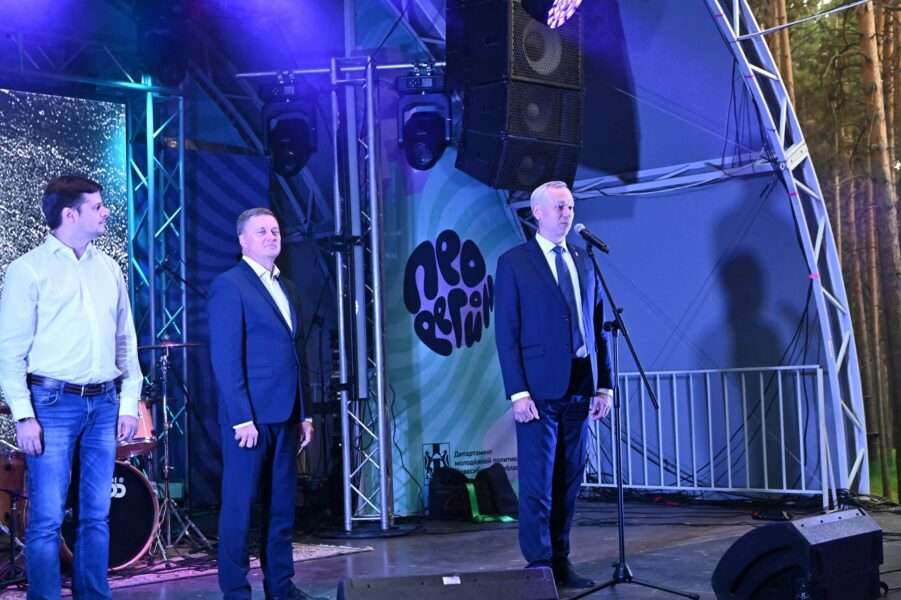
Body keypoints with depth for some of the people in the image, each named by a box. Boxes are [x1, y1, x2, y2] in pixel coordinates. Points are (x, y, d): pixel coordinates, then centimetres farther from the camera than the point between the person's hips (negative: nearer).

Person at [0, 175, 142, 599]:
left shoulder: (108, 269, 12)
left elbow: (125, 340, 15)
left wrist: (129, 402, 9)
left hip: (104, 404, 5)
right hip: (53, 404, -5)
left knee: (96, 514, 9)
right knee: (47, 518, -3)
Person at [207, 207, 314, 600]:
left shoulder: (286, 288, 17)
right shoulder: (229, 286, -6)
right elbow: (225, 359, -12)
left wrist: (304, 412, 13)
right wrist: (242, 418, -17)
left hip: (284, 416, 7)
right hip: (249, 416, -7)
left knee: (281, 506, 11)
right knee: (239, 508, 0)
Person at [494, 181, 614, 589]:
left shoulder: (584, 263, 15)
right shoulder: (513, 263, 0)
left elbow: (598, 328, 14)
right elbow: (506, 333, -5)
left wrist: (604, 385, 7)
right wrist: (517, 392, -12)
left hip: (579, 390, 5)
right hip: (539, 389, -5)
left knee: (569, 482, 8)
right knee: (538, 483, -3)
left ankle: (561, 562, 16)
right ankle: (539, 566, 4)